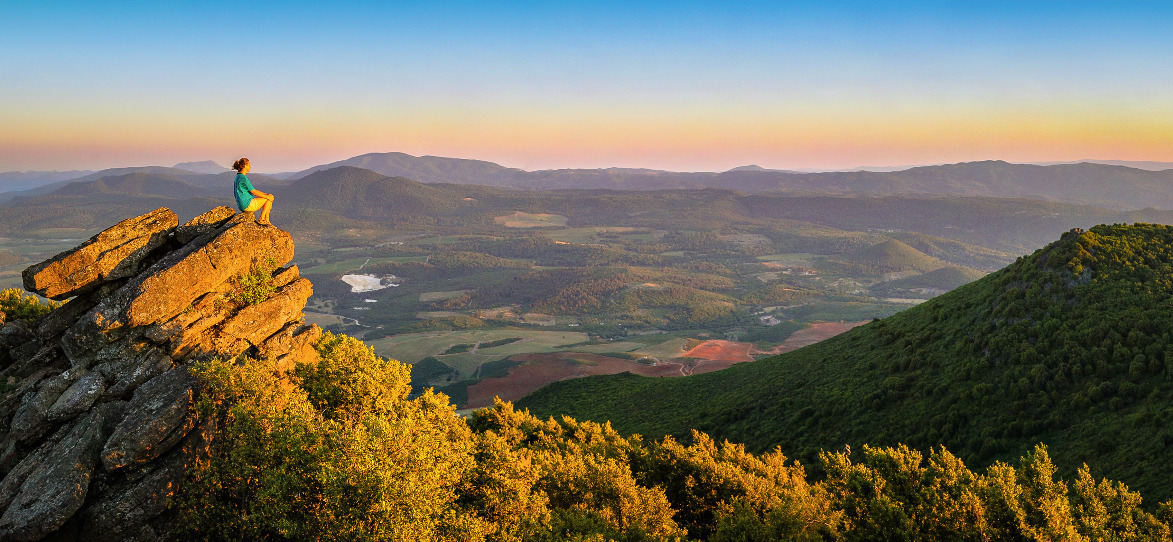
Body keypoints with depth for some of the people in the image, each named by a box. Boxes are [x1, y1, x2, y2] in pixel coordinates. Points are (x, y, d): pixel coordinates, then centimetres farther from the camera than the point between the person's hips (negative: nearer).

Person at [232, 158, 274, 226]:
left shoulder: (239, 177, 14)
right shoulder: (243, 178, -18)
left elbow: (253, 190, 17)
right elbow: (254, 192, -16)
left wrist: (266, 194, 11)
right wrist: (267, 196, -6)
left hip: (243, 204, 10)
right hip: (247, 205, -10)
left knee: (270, 197, 15)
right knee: (269, 199, 0)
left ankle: (266, 220, 13)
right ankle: (261, 219, 5)